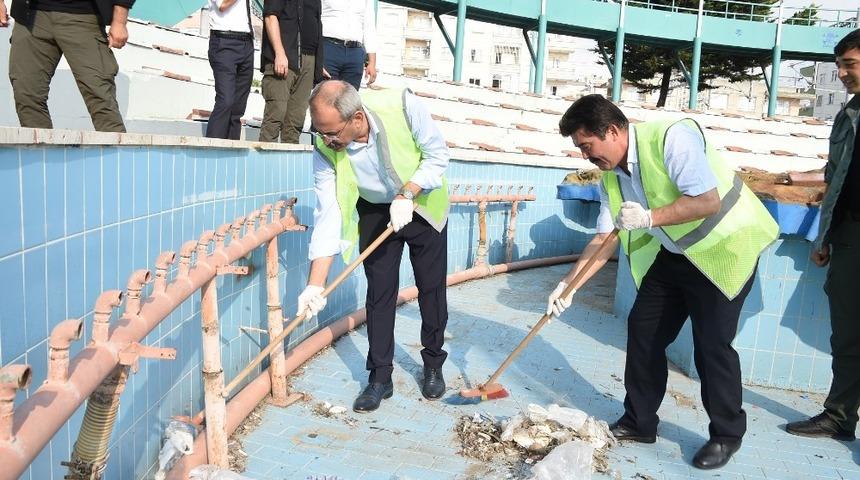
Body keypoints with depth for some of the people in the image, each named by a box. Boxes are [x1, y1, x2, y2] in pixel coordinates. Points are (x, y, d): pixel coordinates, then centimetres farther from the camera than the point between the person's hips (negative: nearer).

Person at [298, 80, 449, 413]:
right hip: (376, 212, 1)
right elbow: (328, 215, -26)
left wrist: (406, 194, -30)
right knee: (379, 293, -1)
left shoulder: (401, 106, -32)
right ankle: (380, 377, 11)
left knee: (431, 288, 5)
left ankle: (433, 365, 24)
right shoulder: (325, 149, -26)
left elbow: (437, 154, -17)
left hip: (423, 204, -1)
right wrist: (315, 284, -29)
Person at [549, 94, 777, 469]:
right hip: (674, 254, 8)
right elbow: (605, 238, 0)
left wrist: (649, 218, -34)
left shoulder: (671, 137, -24)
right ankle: (638, 423, 20)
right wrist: (568, 283, -8)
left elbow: (709, 201, -28)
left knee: (712, 343, -7)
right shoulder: (611, 175, -1)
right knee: (642, 329, 5)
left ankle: (727, 436, 15)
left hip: (724, 249, -8)